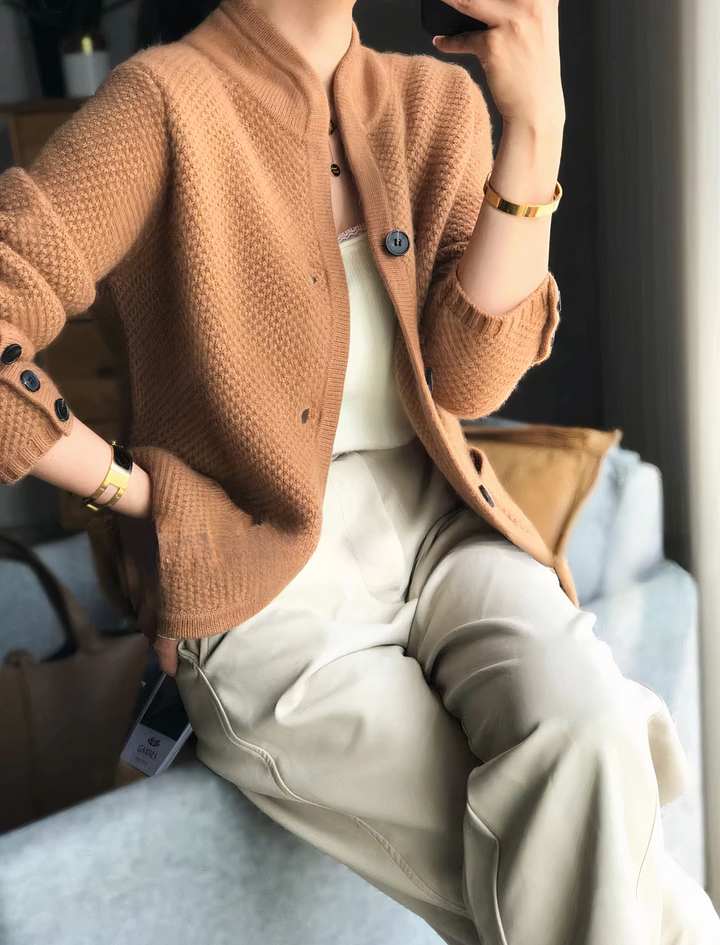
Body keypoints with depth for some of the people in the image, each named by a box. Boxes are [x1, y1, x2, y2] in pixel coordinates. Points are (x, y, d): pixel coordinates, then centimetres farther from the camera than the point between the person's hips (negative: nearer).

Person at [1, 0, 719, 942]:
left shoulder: (438, 102, 7)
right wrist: (140, 489, -10)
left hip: (436, 523, 4)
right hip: (267, 582, -4)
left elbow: (468, 377, -5)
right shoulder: (168, 102, -9)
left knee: (587, 727, -27)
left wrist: (536, 123, -13)